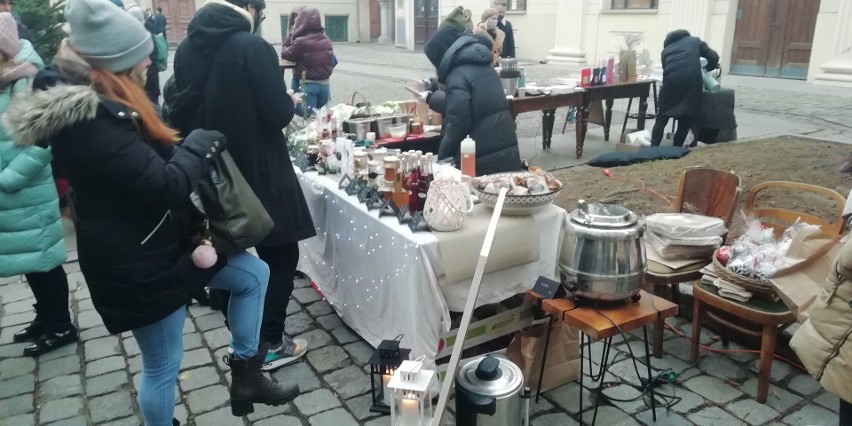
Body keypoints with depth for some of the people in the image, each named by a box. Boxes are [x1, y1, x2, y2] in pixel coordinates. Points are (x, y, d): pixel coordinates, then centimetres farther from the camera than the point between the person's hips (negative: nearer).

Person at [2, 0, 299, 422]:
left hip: (155, 244, 10)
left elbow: (144, 162, 15)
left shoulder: (83, 98, 5)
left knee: (255, 274, 13)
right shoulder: (89, 118, -29)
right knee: (162, 367, 8)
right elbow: (163, 185, -29)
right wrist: (200, 146, -13)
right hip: (135, 262, -10)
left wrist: (184, 147, -1)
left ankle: (245, 374, 25)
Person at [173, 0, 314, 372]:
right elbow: (279, 114, -19)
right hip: (259, 173, -7)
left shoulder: (186, 49, 4)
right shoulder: (252, 47, -17)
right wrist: (291, 101, 2)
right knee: (279, 256, 8)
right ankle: (271, 344, 14)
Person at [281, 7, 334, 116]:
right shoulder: (326, 40, 5)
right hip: (324, 83, 5)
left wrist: (289, 38, 10)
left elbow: (285, 55, 2)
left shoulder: (300, 42, -12)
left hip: (308, 84, -5)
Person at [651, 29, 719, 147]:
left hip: (671, 79, 1)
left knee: (662, 118, 8)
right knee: (685, 120, 11)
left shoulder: (666, 49, 30)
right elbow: (714, 57, 18)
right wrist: (707, 68, 37)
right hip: (691, 79, -1)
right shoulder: (695, 41, 27)